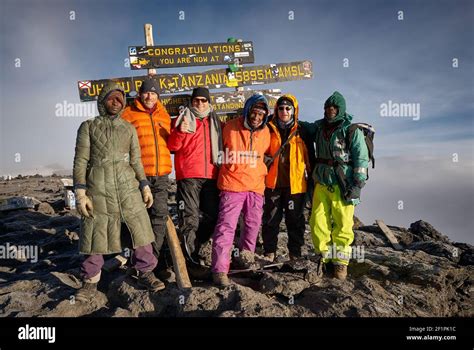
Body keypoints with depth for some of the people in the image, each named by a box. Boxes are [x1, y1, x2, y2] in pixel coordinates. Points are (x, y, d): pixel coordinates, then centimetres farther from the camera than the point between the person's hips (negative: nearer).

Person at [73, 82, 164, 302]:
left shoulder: (128, 129, 14)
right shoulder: (88, 127, 7)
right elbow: (80, 161, 1)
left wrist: (145, 186, 4)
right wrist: (80, 193, -8)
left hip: (128, 189, 2)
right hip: (98, 190, -2)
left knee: (140, 231, 0)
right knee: (95, 236, 4)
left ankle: (145, 273, 16)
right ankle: (90, 281, 21)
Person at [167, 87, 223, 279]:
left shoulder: (215, 122, 20)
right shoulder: (183, 119, 8)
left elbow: (220, 146, 28)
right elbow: (172, 146, -2)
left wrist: (221, 169, 15)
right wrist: (180, 132, -19)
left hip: (211, 176, 5)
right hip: (188, 176, -5)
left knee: (212, 217, 7)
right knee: (190, 219, -8)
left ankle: (191, 248, 25)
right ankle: (192, 262, -2)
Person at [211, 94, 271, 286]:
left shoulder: (265, 132, 7)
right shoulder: (230, 127, -5)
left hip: (256, 186, 5)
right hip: (232, 185, -5)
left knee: (253, 223, 16)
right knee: (226, 226, -9)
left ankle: (246, 251, 39)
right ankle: (220, 269, -5)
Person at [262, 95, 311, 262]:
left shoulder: (301, 131, 3)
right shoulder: (269, 129, 4)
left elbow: (308, 157, 8)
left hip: (295, 183, 0)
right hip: (272, 182, 1)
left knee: (295, 220, 10)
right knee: (271, 219, 9)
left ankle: (295, 253, 24)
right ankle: (269, 252, 22)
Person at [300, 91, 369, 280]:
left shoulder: (352, 130, -2)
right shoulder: (319, 126, 12)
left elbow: (362, 159, -5)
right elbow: (305, 126, 34)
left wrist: (358, 185, -12)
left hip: (342, 185, -4)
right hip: (322, 183, 5)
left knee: (342, 225, -1)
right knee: (318, 223, 3)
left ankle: (340, 262, 14)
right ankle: (326, 257, 20)